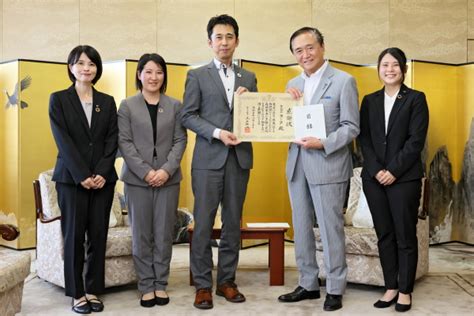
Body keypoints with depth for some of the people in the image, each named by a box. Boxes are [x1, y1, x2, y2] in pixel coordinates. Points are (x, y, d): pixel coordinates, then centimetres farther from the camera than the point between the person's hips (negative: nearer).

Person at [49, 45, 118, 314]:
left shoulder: (107, 102, 11)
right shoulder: (59, 99, 3)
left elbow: (112, 140, 4)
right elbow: (63, 141, -6)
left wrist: (102, 173, -10)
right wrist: (82, 175, -14)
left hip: (103, 178, 2)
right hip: (71, 178, -2)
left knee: (98, 234, 3)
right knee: (74, 234, 1)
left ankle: (94, 290, 14)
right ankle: (77, 293, 11)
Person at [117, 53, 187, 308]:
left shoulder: (175, 105, 8)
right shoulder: (127, 106, 5)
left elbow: (180, 140, 3)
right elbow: (124, 142, -2)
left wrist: (167, 170, -11)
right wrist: (145, 172, -12)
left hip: (168, 179, 1)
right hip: (137, 179, -1)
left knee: (164, 234, 4)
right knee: (141, 235, 3)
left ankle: (161, 284, 16)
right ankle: (146, 286, 13)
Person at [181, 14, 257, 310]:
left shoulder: (249, 78, 15)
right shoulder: (197, 75, 5)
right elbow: (188, 116, -2)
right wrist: (217, 133, -14)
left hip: (240, 158, 3)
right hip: (209, 158, -3)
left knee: (233, 223, 8)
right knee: (204, 224, -1)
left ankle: (227, 281, 19)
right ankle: (203, 285, 9)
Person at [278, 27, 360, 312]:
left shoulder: (344, 81, -5)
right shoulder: (293, 84, 14)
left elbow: (351, 127, -9)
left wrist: (323, 143, -21)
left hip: (328, 165, -6)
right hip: (297, 164, 6)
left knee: (331, 229, 1)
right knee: (301, 228, 12)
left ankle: (335, 289, 15)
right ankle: (308, 284, 25)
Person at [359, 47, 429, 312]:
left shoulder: (416, 99, 1)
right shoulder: (370, 101, 11)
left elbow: (416, 140, -7)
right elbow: (364, 139, 5)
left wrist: (393, 171, -13)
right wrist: (376, 170, -8)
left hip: (404, 178, -3)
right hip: (374, 178, 3)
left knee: (405, 236, 2)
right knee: (384, 235, 8)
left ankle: (405, 291, 13)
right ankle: (391, 287, 17)